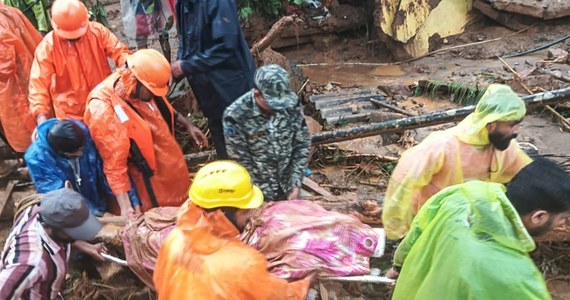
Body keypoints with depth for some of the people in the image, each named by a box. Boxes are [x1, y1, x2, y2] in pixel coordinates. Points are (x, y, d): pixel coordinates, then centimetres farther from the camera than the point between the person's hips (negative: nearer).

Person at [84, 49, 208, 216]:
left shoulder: (144, 87, -10)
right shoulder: (103, 110, -30)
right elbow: (114, 162, -27)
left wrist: (187, 125, 14)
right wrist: (125, 207, -27)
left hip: (172, 166, 7)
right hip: (149, 182, -7)